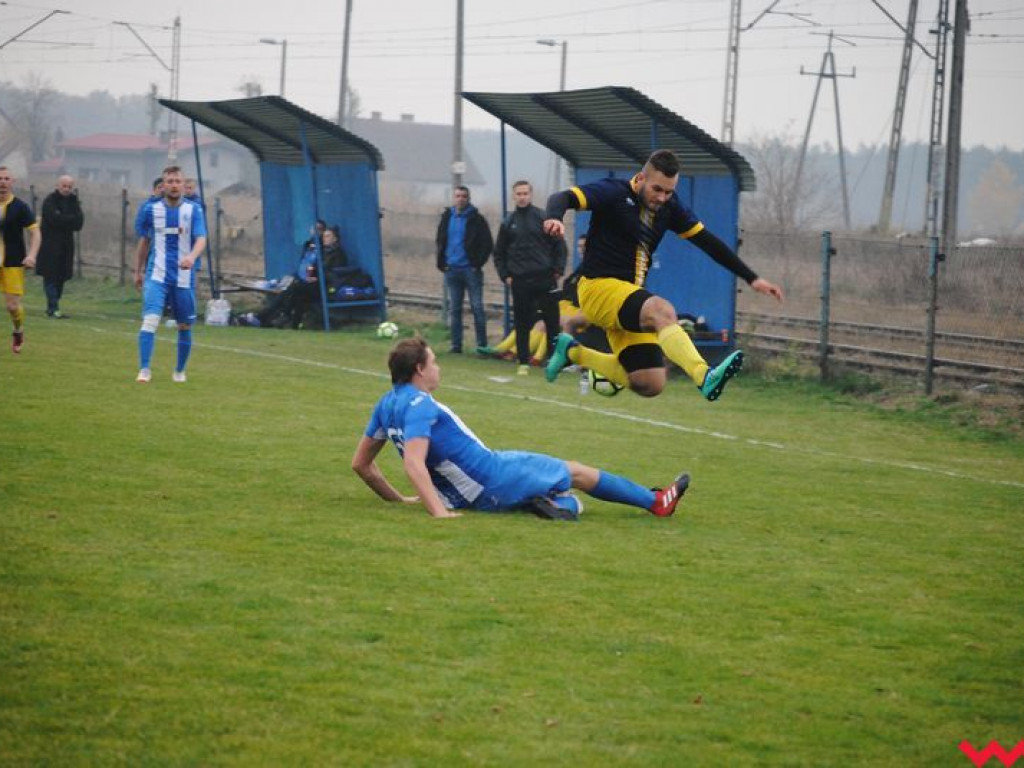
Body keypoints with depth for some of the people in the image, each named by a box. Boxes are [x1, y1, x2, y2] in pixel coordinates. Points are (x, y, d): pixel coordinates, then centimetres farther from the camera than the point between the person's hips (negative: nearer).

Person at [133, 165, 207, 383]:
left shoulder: (194, 210, 0)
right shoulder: (151, 209, 4)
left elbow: (201, 239, -13)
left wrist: (192, 257, -33)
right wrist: (138, 271, 19)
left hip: (184, 277, 1)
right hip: (156, 275, -1)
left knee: (185, 325, 9)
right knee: (150, 320, -19)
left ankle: (179, 371, 27)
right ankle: (144, 370, -19)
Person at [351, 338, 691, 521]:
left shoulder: (386, 405, 4)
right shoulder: (419, 406, -23)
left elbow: (360, 463, 10)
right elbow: (413, 463, -34)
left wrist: (397, 499, 18)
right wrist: (438, 512, -38)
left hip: (469, 493, 9)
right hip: (493, 480, -9)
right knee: (575, 471, 11)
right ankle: (656, 501, 21)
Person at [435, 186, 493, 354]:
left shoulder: (476, 219, -4)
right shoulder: (446, 218, 9)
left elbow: (488, 244, -4)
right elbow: (440, 241, 19)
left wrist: (478, 263, -11)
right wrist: (441, 262, 7)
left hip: (471, 270, -4)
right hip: (451, 270, 4)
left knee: (477, 308, -3)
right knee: (454, 309, 8)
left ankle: (482, 345, 0)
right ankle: (456, 345, 13)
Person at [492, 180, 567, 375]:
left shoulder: (543, 218, 2)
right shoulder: (508, 223, 9)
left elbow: (559, 245, 3)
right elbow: (499, 253, 15)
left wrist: (558, 270, -4)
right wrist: (505, 275, 5)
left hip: (545, 278, -2)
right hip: (519, 280, 2)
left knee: (552, 320, 0)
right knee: (522, 323, 3)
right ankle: (523, 362, 8)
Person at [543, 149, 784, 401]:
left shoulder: (670, 207, 8)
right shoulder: (615, 193, -9)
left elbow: (708, 242, 11)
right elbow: (563, 198, -19)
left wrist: (751, 278, 7)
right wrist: (553, 218, -43)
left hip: (629, 300, 7)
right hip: (598, 286, -7)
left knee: (649, 385, -4)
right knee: (662, 310, -35)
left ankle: (573, 353, 16)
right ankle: (705, 377, -53)